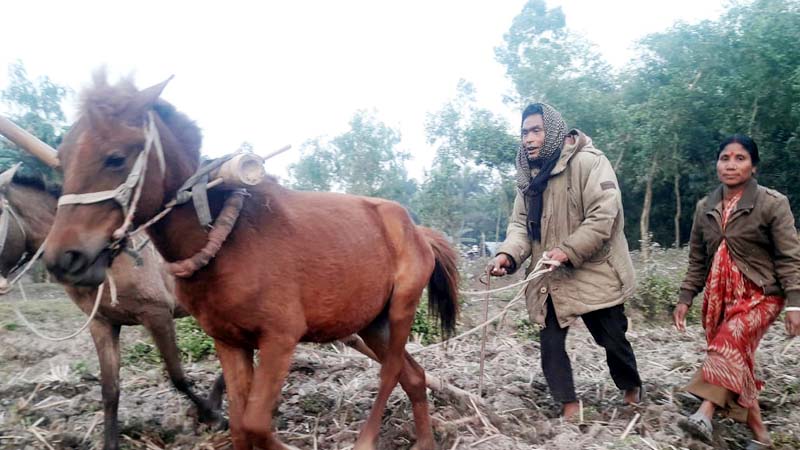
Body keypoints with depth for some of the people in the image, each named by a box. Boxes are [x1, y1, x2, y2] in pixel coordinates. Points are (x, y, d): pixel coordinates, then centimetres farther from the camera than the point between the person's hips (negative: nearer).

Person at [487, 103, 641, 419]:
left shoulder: (587, 161, -14)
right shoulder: (528, 175, 6)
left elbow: (603, 215, -21)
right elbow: (521, 223, 4)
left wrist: (568, 250, -29)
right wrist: (508, 254, -15)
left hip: (593, 273, -5)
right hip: (550, 279, 5)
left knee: (612, 339, 13)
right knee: (550, 342, 4)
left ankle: (632, 388, 42)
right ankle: (568, 403, 23)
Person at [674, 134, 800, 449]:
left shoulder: (772, 204, -6)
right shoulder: (705, 207, 7)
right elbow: (697, 260, 13)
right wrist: (685, 299, 8)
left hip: (760, 294, -5)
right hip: (719, 295, 5)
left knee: (728, 344, -27)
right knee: (737, 360, 5)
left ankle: (705, 415, -36)